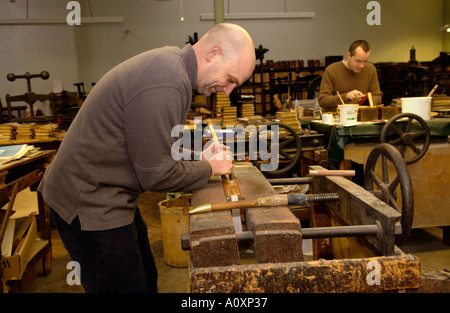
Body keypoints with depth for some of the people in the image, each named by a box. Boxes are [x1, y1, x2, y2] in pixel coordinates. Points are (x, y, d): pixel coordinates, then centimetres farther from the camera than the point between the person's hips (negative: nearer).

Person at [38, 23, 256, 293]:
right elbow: (157, 174, -22)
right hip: (91, 202, -10)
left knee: (146, 279, 19)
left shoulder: (169, 59, 5)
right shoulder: (165, 85, -28)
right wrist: (210, 168, -7)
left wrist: (198, 157, 2)